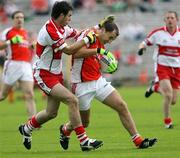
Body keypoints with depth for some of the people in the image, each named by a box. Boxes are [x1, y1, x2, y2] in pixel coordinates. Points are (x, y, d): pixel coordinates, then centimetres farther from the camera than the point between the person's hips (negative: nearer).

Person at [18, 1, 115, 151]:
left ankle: (27, 129, 40)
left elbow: (78, 33, 20)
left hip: (56, 74, 10)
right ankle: (84, 141, -20)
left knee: (51, 112, 14)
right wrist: (86, 39, -12)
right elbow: (68, 50, -19)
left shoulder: (62, 28, 5)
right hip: (44, 75, -10)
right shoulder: (50, 31, -24)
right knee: (72, 100, -21)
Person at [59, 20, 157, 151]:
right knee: (84, 122, 7)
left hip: (98, 81, 8)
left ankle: (138, 140, -3)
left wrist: (110, 69, 0)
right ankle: (65, 130, 41)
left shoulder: (101, 45, 12)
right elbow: (76, 53, -29)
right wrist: (98, 50, -30)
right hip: (83, 85, -8)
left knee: (122, 106, -5)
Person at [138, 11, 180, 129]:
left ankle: (156, 88, 35)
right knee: (168, 95, -21)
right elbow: (145, 43, 2)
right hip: (163, 67, -3)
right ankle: (167, 121, -1)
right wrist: (141, 48, -20)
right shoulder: (158, 33, -6)